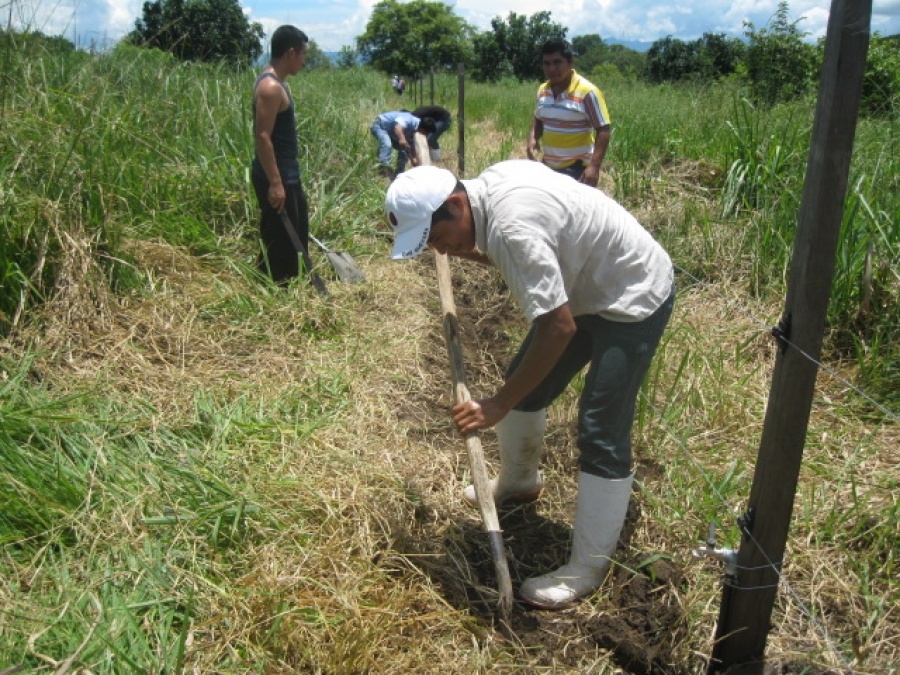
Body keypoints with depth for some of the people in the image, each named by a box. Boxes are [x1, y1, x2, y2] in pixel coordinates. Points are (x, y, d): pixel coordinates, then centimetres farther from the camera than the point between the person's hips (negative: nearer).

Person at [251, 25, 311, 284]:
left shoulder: (276, 82, 13)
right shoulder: (270, 86, -19)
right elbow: (262, 137, -24)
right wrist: (275, 183, -25)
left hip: (288, 174, 11)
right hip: (276, 177, -11)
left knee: (297, 232, 21)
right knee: (278, 241, -1)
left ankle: (294, 281, 35)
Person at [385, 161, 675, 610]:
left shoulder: (512, 225, -34)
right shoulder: (490, 184, -5)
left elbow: (559, 327, -34)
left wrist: (498, 404, -28)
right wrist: (470, 254, -1)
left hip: (634, 299, -10)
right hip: (587, 288, 10)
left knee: (602, 434, -9)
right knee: (524, 385, 16)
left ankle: (588, 569, 5)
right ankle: (518, 482, 40)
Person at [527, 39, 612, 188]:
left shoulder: (587, 92, -15)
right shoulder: (542, 90, 5)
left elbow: (603, 130, -15)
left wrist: (594, 165, -26)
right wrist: (533, 137, -1)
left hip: (577, 169, -7)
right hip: (548, 167, 7)